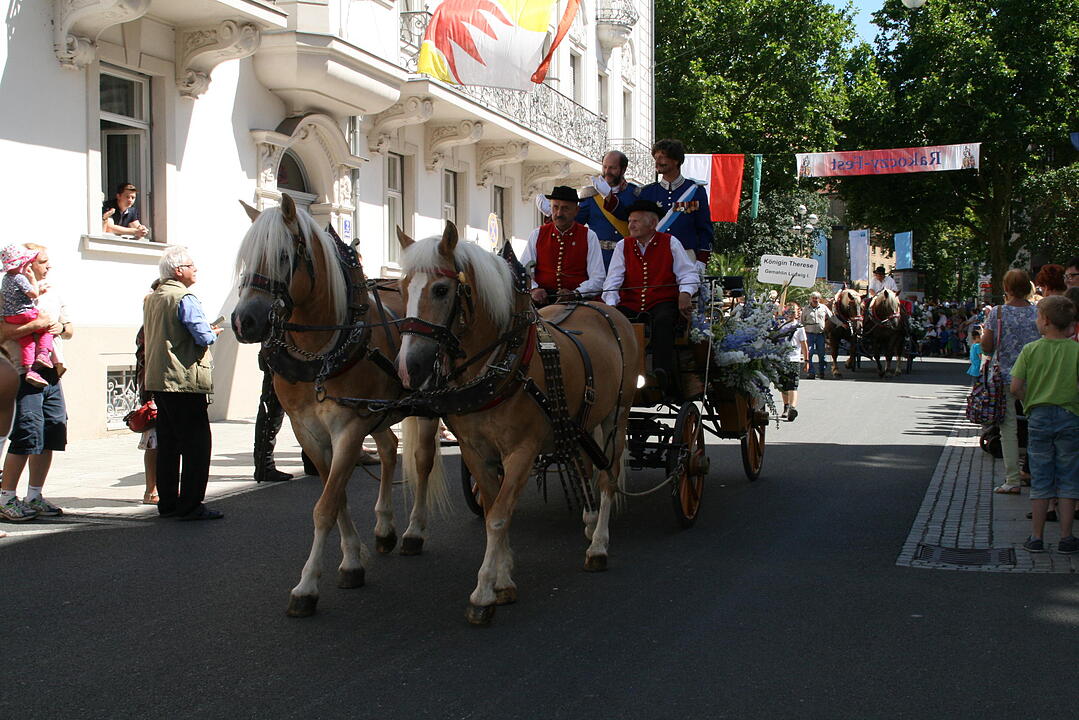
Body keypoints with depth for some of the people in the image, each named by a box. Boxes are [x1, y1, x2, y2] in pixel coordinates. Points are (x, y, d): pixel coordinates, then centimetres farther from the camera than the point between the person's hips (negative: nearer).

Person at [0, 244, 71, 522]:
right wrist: (36, 325, -20)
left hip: (52, 373, 8)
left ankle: (34, 497, 17)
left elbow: (69, 329, 24)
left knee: (52, 432, 7)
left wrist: (61, 327, 3)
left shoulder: (53, 294, 19)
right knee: (27, 434, -10)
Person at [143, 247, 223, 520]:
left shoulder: (151, 298, 15)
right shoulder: (184, 298, -12)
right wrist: (214, 333, 3)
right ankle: (190, 505, -5)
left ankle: (168, 503, 18)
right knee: (196, 443, -5)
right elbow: (203, 336, -20)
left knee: (168, 443, 13)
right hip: (185, 381, -9)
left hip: (158, 381, 9)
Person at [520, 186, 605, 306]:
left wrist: (574, 294, -17)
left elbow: (597, 279, 1)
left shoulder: (589, 237, 7)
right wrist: (534, 289, -12)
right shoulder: (537, 234, 12)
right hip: (542, 299, 1)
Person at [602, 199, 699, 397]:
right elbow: (613, 281, 5)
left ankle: (662, 375, -47)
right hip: (630, 305, 3)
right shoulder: (623, 246, 13)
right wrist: (611, 305, -12)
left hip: (662, 303, -3)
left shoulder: (670, 243, 7)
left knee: (663, 321, -37)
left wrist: (685, 294, -16)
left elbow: (688, 274, 4)